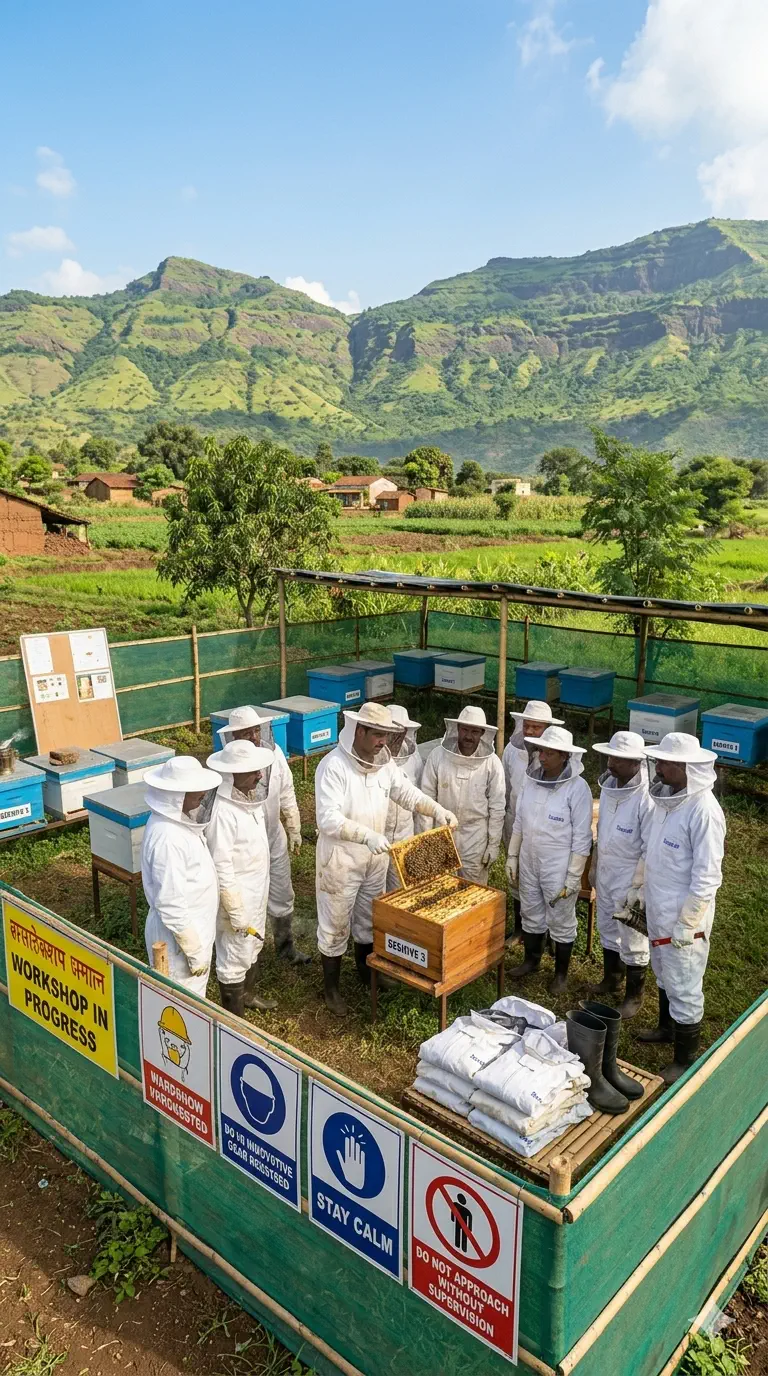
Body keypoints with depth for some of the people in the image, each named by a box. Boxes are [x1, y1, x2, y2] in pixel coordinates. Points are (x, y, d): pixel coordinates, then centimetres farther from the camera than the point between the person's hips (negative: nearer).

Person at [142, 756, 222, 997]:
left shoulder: (178, 821, 0)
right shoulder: (167, 838, -30)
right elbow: (171, 906, -27)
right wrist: (195, 951, -20)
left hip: (193, 926, 9)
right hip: (179, 935, -9)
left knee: (193, 995, 24)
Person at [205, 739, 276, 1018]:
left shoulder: (249, 797, -2)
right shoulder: (222, 812, -30)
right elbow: (222, 869, -26)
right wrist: (236, 912, -21)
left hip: (257, 890, 9)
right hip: (237, 896, -9)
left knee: (252, 946, 27)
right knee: (234, 958, 8)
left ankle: (248, 995, 48)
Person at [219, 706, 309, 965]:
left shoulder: (274, 753, -10)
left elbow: (287, 794, 3)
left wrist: (294, 830, 10)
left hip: (274, 839, 5)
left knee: (282, 897, 19)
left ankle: (285, 947, 40)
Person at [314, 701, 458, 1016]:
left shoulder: (384, 763, -3)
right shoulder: (333, 766, -25)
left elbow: (408, 793, 7)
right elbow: (328, 819, -32)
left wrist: (438, 811, -10)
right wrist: (367, 835, -41)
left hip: (375, 858, 7)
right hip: (340, 860, -6)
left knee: (369, 920, 23)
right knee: (335, 926, 9)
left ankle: (367, 974, 45)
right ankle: (331, 988, 27)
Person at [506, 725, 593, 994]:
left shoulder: (577, 788, -18)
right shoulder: (532, 779, -2)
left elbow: (581, 838, -15)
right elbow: (519, 822, 9)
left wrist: (573, 877, -15)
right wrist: (512, 856, 9)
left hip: (559, 869, -5)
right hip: (529, 863, 5)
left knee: (561, 923, 12)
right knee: (531, 916, 21)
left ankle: (561, 973, 32)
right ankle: (531, 960, 42)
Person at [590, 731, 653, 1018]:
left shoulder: (646, 798, -25)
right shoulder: (608, 786, -1)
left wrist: (638, 889, -18)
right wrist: (594, 865, 16)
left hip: (631, 879, -7)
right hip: (605, 874, 7)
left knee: (632, 940, 9)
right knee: (607, 929, 23)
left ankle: (634, 995, 27)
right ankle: (611, 978, 44)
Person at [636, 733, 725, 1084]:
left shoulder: (703, 810, -25)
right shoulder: (667, 796, 1)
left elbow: (707, 877, -23)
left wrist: (686, 923, -20)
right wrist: (639, 894, 17)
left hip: (683, 917, -8)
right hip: (657, 910, 8)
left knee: (684, 988, 6)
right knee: (664, 976, 26)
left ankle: (686, 1060, 21)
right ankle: (667, 1028, 46)